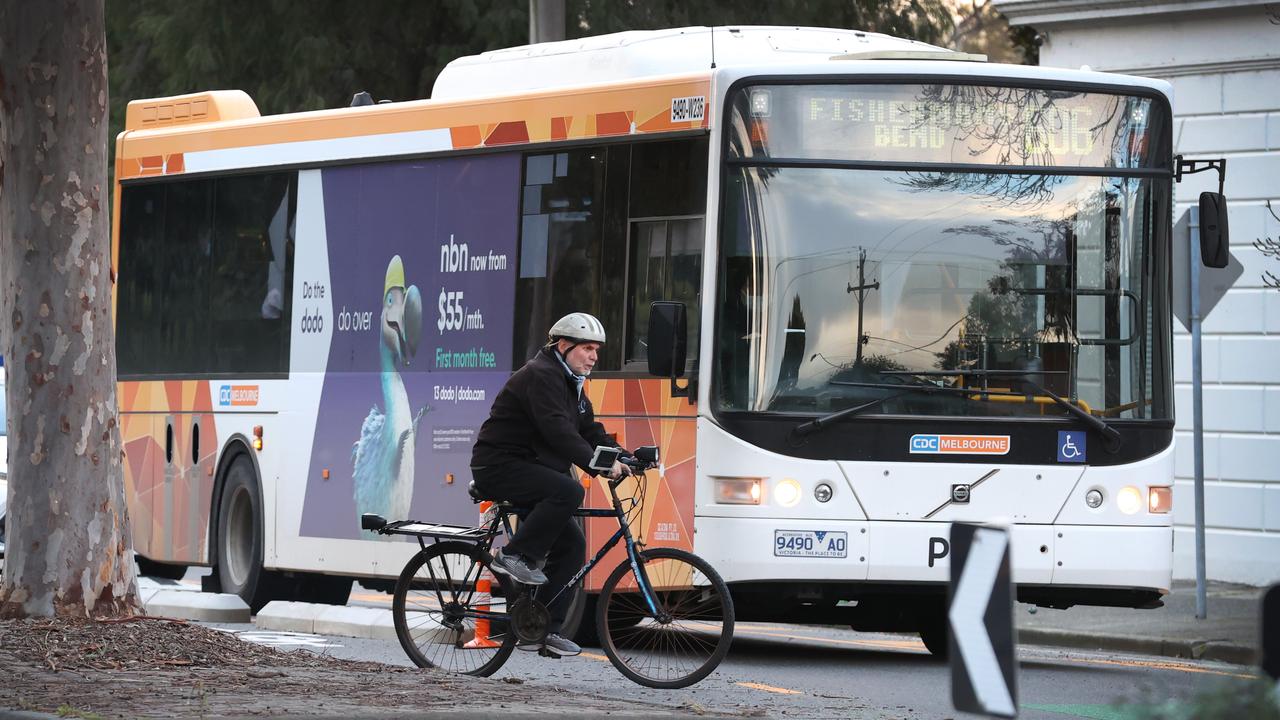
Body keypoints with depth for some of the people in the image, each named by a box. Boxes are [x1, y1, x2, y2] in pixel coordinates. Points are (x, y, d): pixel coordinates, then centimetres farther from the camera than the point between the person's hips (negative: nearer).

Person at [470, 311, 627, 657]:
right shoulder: (541, 376, -16)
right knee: (568, 491, -32)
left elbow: (590, 431, 14)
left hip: (528, 470, 10)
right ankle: (515, 556, -20)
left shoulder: (571, 385, 18)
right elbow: (558, 431, -29)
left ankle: (547, 628, 3)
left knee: (572, 544, 2)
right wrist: (597, 464, -36)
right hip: (498, 467, -10)